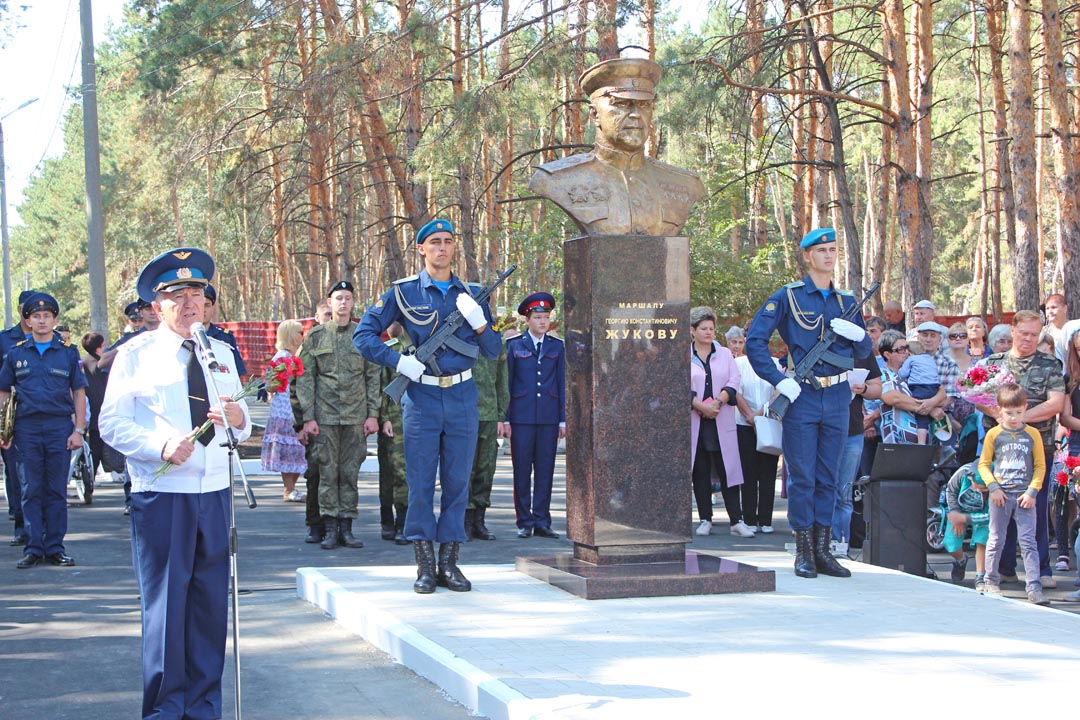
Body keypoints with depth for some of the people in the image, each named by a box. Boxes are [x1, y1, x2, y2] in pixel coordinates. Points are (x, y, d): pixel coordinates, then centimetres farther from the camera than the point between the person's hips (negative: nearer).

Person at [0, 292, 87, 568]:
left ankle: (55, 548, 7)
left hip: (60, 426, -1)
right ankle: (33, 548, 5)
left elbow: (79, 393, 6)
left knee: (57, 490, 2)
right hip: (26, 428, 1)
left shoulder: (68, 352, 7)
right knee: (31, 490, 1)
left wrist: (79, 430, -2)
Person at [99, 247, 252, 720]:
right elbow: (112, 424, -4)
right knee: (165, 604, -2)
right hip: (160, 495, -4)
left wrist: (238, 419, -7)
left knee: (212, 601, 7)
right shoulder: (136, 354, 2)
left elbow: (243, 427, 17)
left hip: (214, 494, 4)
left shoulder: (221, 354, 15)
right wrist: (161, 445, -20)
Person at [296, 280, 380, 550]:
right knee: (327, 472, 0)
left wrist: (373, 414, 1)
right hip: (325, 415, -1)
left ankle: (346, 527, 9)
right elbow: (305, 378, 3)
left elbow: (374, 377, 8)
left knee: (351, 472, 3)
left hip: (356, 416, 1)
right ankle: (330, 529, 4)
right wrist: (308, 417, -5)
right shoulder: (316, 335, 4)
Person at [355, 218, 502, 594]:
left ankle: (449, 562, 12)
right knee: (420, 482, -1)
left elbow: (493, 351, 10)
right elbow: (364, 334, 1)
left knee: (458, 481, 4)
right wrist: (399, 361, -11)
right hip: (421, 396, -2)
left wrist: (479, 323, -9)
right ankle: (425, 565, 6)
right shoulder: (403, 292, 2)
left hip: (462, 397, 2)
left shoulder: (470, 294, 9)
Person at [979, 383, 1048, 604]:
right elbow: (984, 464, 4)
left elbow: (1040, 466, 4)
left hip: (1024, 496, 0)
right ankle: (991, 582, 22)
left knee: (1028, 542, -4)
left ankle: (1034, 588, -6)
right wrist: (993, 486, -9)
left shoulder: (1033, 435, 3)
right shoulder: (993, 434, 1)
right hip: (1001, 495, 0)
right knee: (996, 540, 8)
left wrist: (1032, 492, -6)